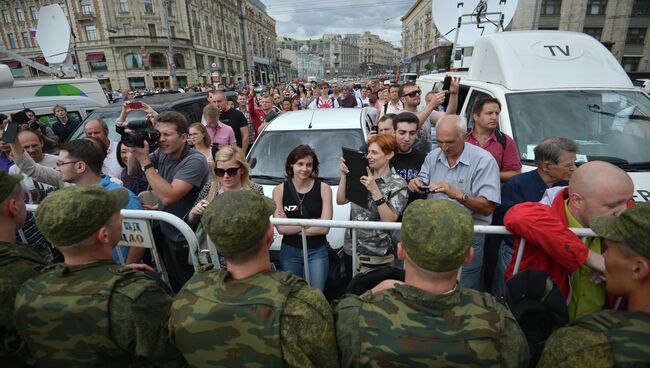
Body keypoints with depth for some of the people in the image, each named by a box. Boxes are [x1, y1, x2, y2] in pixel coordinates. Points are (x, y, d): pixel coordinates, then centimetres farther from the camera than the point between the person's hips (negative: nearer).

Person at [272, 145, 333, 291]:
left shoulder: (324, 188, -7)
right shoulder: (279, 190, -4)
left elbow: (324, 228, -12)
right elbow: (281, 228, -11)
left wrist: (292, 228, -10)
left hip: (317, 252, -1)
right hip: (289, 252, 1)